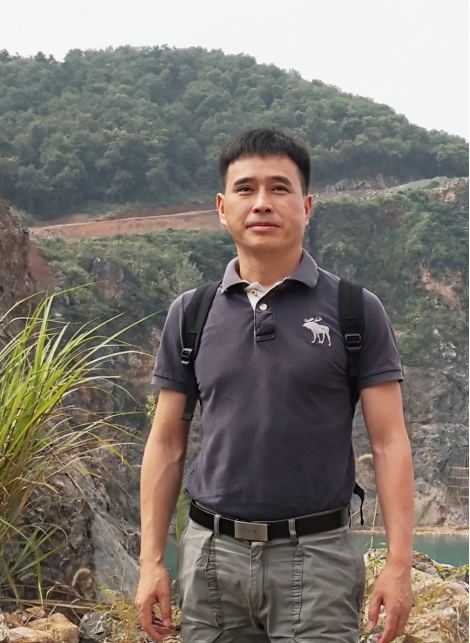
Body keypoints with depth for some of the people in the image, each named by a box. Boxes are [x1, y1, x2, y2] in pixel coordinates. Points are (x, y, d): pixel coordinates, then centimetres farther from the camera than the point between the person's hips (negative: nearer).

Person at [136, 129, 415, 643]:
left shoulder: (356, 311, 0)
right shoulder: (191, 314, 7)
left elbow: (389, 442, -3)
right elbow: (167, 443, 9)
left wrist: (399, 565, -10)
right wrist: (151, 561, 4)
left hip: (316, 557, -2)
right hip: (212, 555, 3)